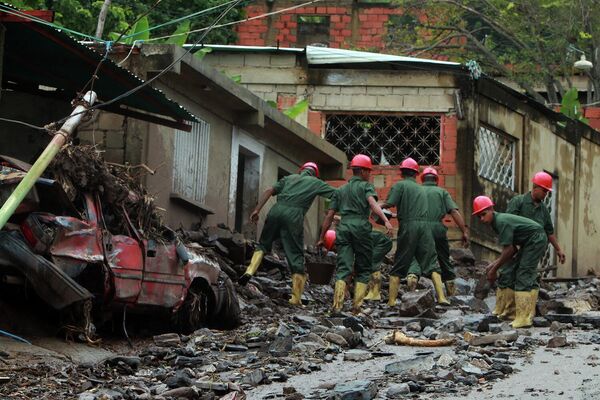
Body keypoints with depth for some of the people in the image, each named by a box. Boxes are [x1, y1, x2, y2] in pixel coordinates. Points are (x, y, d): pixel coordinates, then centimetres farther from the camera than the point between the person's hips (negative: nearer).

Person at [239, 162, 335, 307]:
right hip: (294, 215, -3)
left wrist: (256, 210, 11)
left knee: (263, 244, 23)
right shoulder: (316, 183, 20)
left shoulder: (289, 178, 26)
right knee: (296, 256, 3)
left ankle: (250, 271, 0)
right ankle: (296, 298, 3)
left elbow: (269, 191, 15)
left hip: (277, 210, 3)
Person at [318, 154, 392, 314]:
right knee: (363, 269, 7)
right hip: (361, 227, -3)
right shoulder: (366, 186, 9)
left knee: (343, 268, -3)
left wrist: (322, 237, 25)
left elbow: (329, 215, 20)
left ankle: (337, 305, -18)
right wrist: (385, 220, -23)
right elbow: (372, 203, -11)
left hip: (343, 228, 3)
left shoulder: (340, 190, 23)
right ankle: (357, 305, -3)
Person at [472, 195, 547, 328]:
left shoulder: (502, 222, -22)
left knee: (523, 276, -14)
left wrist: (493, 270, -14)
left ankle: (523, 318, -18)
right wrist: (495, 263, 5)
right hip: (531, 241, 11)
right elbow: (512, 249, 12)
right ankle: (529, 312, 23)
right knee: (529, 275, 17)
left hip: (536, 239, -11)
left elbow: (509, 250, -22)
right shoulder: (497, 222, 8)